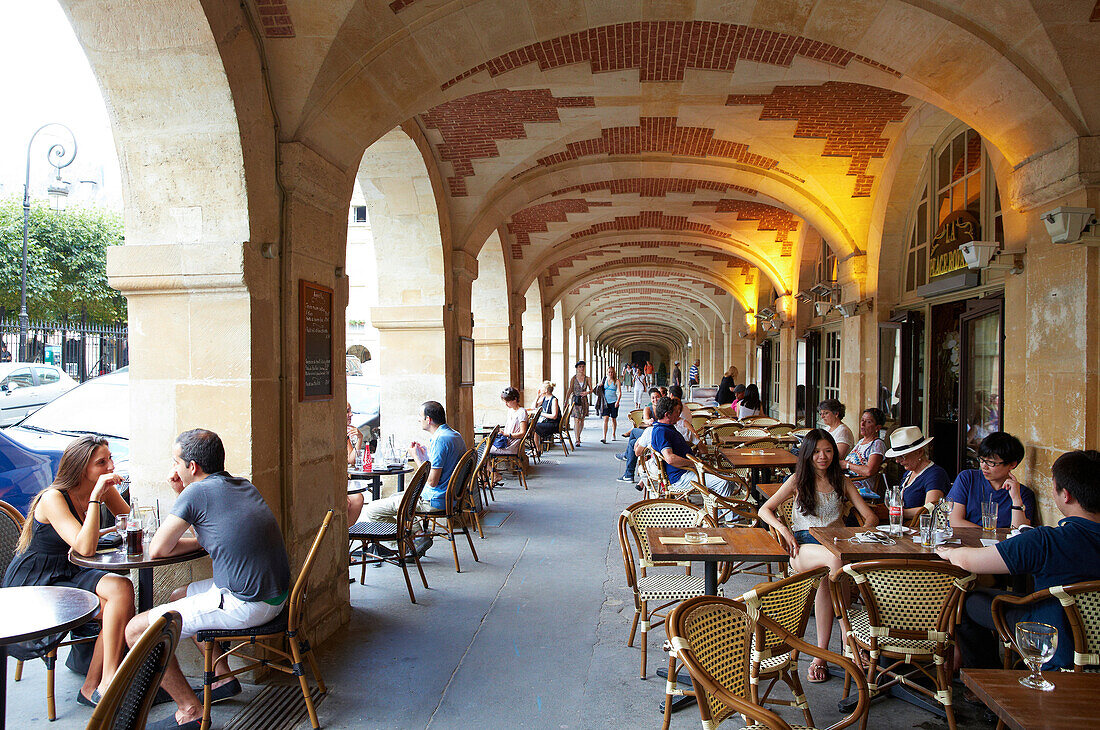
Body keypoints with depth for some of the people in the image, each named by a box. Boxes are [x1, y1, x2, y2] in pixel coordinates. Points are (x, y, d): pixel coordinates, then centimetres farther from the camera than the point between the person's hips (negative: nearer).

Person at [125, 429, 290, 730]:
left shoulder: (197, 492, -12)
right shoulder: (245, 486, 13)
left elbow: (158, 550, -6)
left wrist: (200, 542, 10)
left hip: (244, 605, -9)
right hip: (274, 595, 9)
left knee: (137, 630, -2)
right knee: (178, 597, 30)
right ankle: (223, 677, 32)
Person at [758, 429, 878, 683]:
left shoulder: (842, 481, 21)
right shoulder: (798, 480, 15)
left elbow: (870, 517, 15)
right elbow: (765, 510, 11)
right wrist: (784, 531, -8)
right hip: (804, 544, -2)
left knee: (826, 577, -36)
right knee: (835, 559, -38)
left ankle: (820, 654, -31)